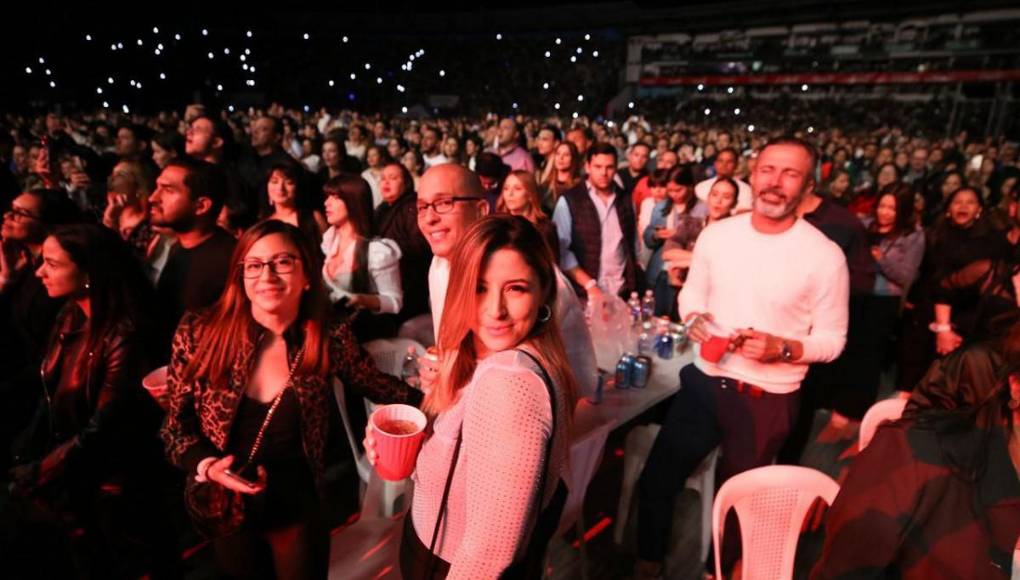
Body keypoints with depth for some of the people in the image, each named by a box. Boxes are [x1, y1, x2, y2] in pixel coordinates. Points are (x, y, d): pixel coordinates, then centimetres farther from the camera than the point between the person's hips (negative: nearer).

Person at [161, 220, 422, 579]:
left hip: (296, 511, 0)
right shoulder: (199, 333, -15)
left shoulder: (329, 339, -16)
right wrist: (207, 466, -22)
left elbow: (374, 384, -1)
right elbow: (176, 425, -5)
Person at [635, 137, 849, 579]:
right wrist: (694, 319, -11)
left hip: (766, 398, -2)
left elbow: (833, 339, -6)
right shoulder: (716, 234, -3)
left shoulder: (825, 256, -13)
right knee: (657, 478, 12)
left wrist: (782, 348, -24)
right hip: (703, 381, 3)